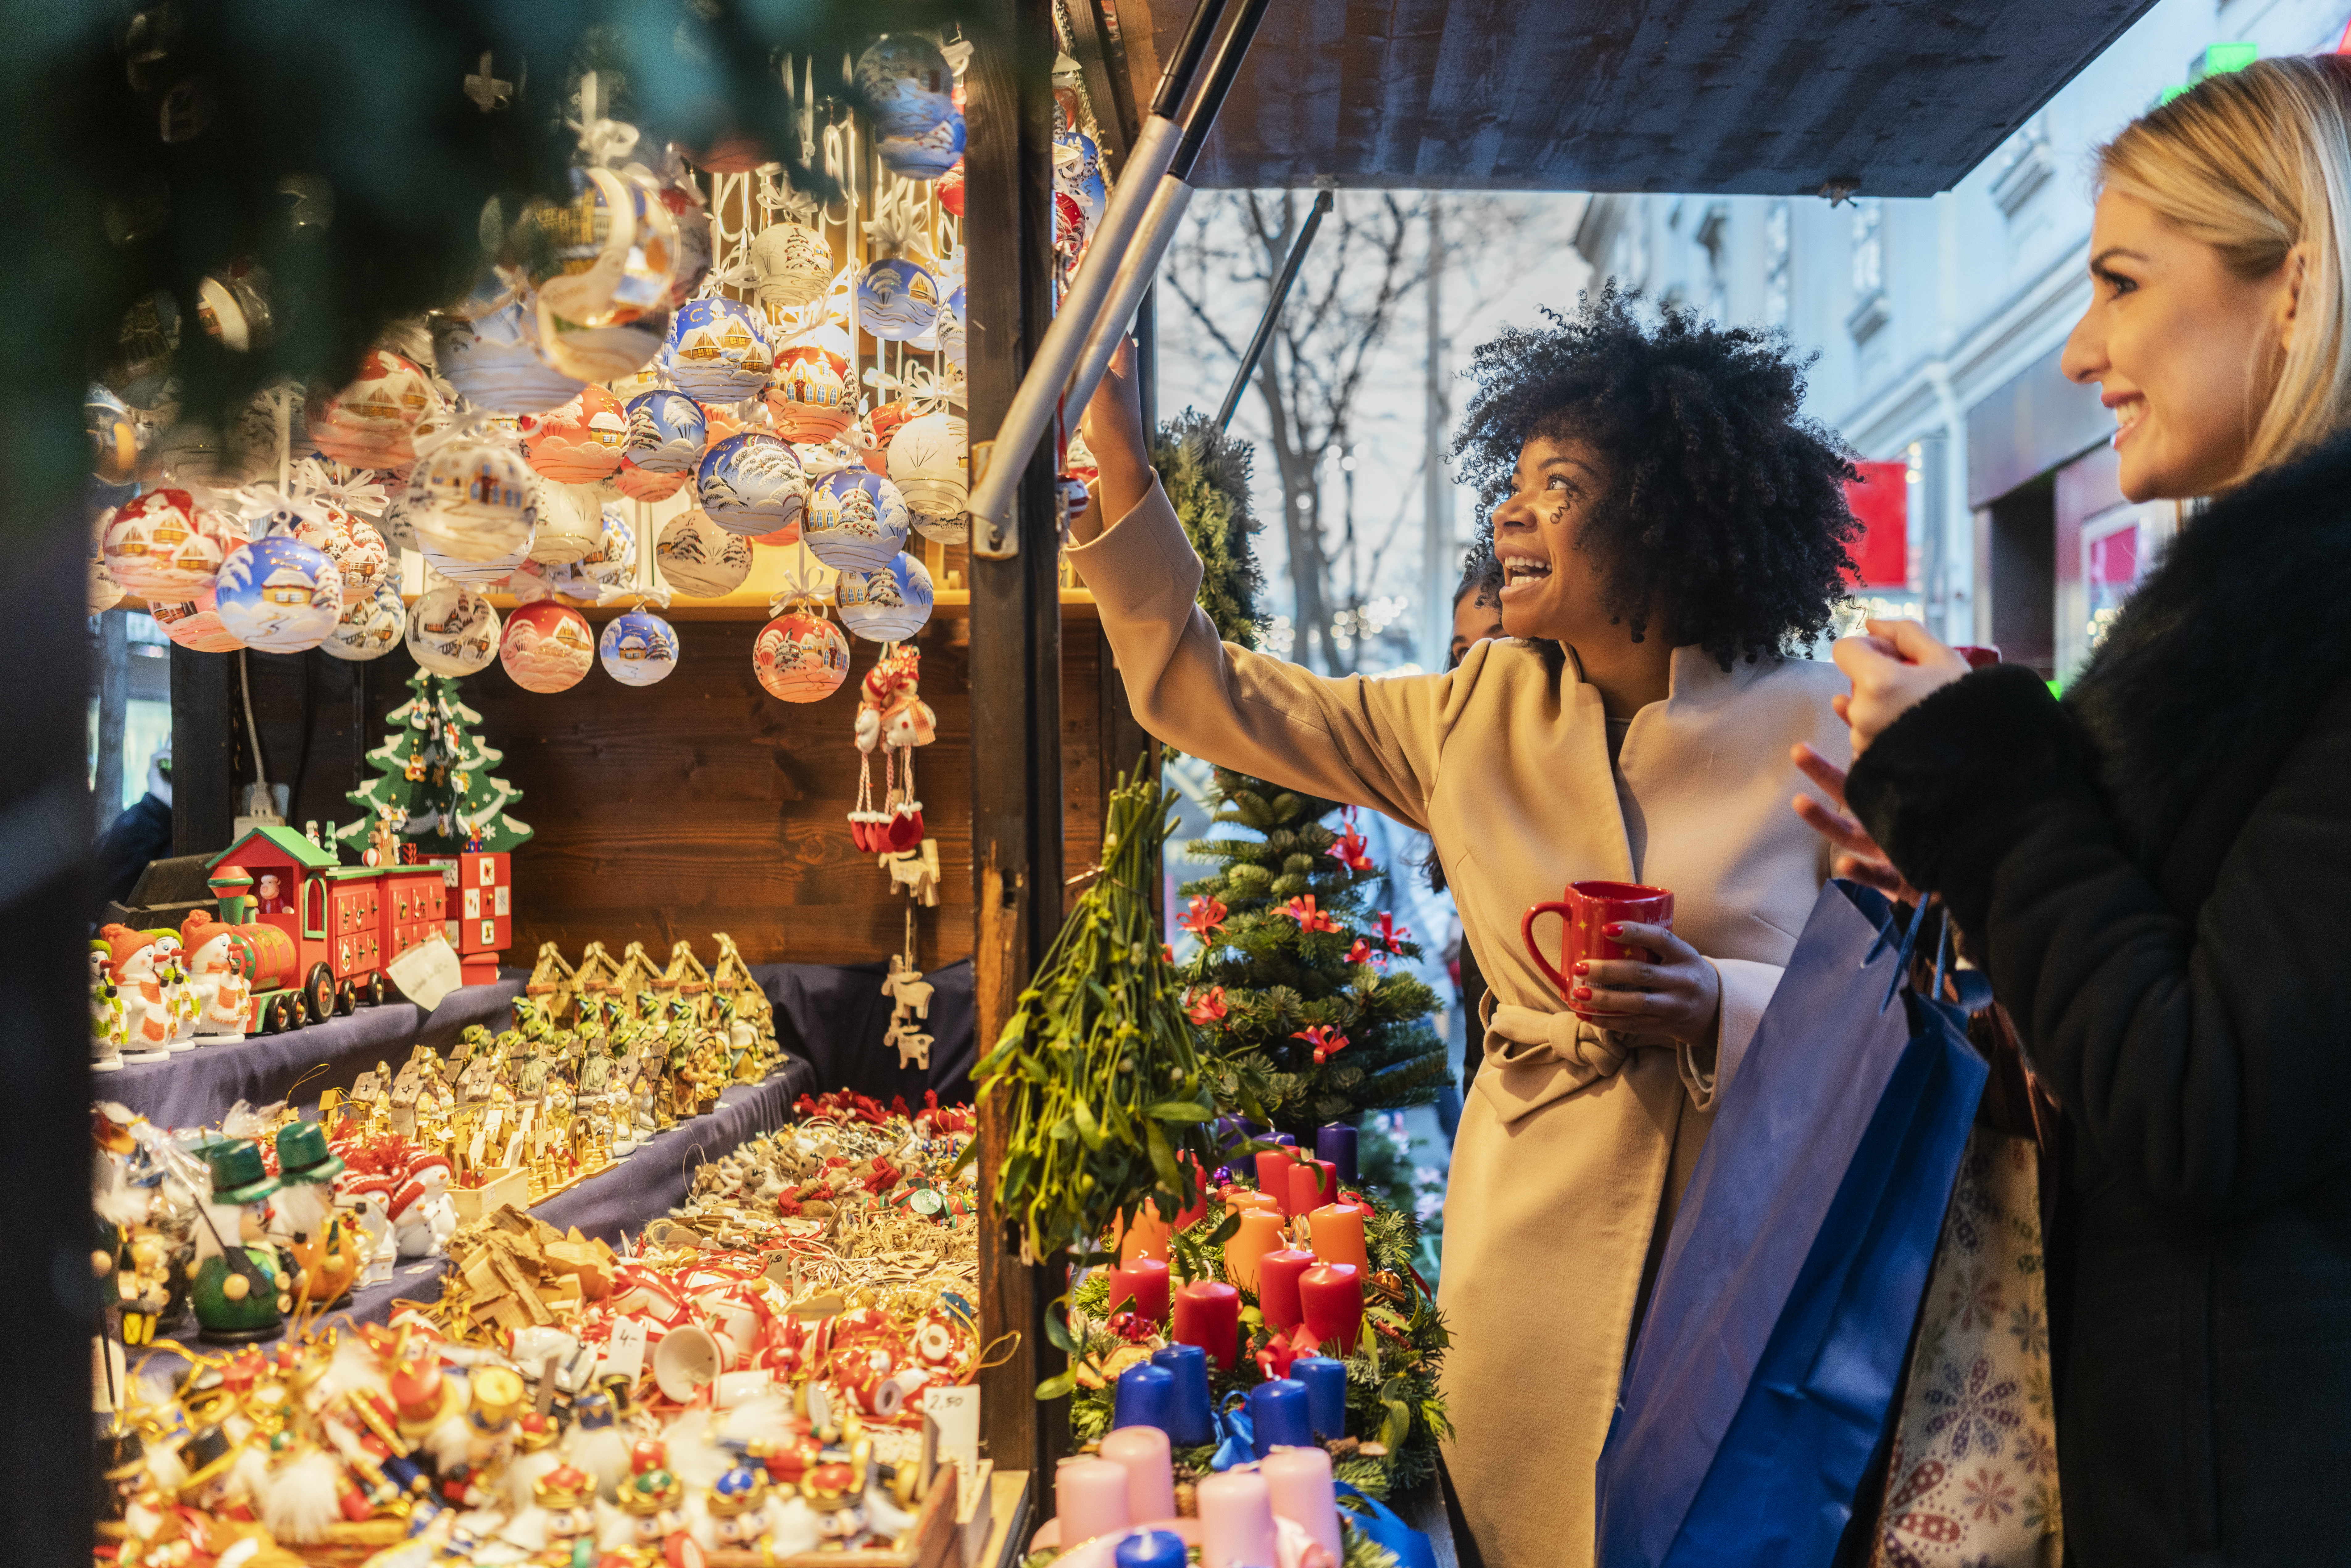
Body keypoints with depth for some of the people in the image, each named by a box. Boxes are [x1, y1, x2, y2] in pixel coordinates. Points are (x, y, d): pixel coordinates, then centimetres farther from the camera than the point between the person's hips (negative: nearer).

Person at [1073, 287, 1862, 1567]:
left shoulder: (1812, 728, -6)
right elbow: (1206, 697, 5)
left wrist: (1720, 1008, -22)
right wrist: (1120, 466, -1)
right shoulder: (1481, 716, 4)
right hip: (1534, 1254, 3)